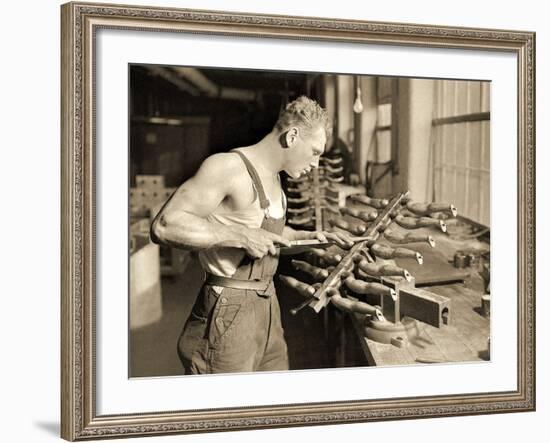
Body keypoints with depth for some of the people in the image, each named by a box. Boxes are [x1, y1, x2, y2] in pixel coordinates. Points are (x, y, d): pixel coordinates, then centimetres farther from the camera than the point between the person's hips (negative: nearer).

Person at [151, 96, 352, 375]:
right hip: (228, 310, -9)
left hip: (267, 304, 9)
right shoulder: (229, 167, -15)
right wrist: (241, 236, -26)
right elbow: (164, 226, -23)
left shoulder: (272, 178, 15)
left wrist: (311, 236, 17)